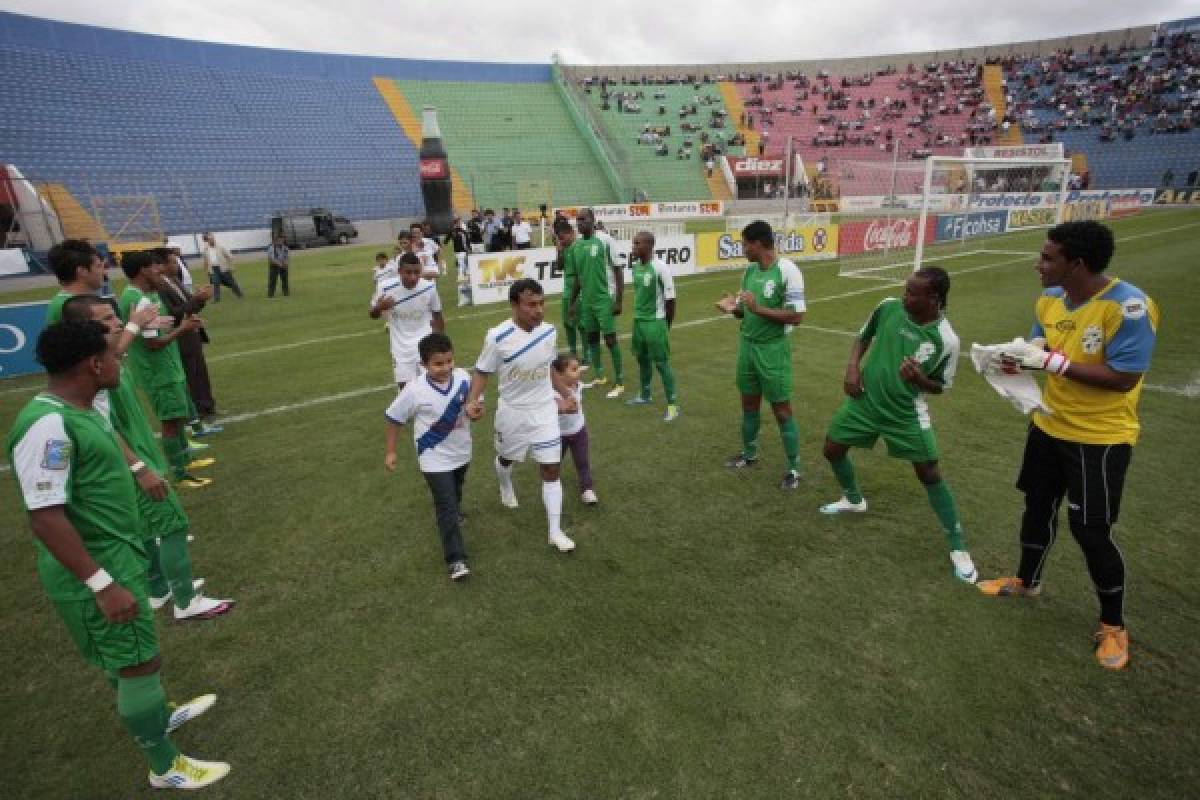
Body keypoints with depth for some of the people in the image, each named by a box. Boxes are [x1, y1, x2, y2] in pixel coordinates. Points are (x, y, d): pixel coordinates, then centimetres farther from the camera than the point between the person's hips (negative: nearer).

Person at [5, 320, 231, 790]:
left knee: (123, 656, 27)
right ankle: (166, 768, 22)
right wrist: (104, 584, -28)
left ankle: (159, 716, 48)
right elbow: (45, 518, -29)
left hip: (114, 554, 10)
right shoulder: (48, 425, -27)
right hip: (94, 571, -9)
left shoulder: (81, 409, 3)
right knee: (140, 662, 4)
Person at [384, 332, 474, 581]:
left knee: (455, 494, 30)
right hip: (435, 458, -4)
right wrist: (390, 451, -4)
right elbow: (394, 418, -9)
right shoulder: (415, 391, -24)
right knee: (446, 507, -6)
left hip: (461, 451, 5)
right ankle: (456, 559, 3)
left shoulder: (463, 377, -15)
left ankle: (454, 513, 62)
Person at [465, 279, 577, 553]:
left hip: (545, 410, 2)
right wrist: (473, 400, -26)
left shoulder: (549, 331, -8)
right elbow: (482, 371, -10)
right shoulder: (498, 336, -22)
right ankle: (506, 489, 60)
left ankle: (555, 532, 9)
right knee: (505, 458, 24)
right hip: (512, 411, -2)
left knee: (551, 470, -1)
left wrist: (565, 396, 14)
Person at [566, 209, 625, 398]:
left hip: (604, 299, -6)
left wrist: (619, 300, -13)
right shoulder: (575, 246, 7)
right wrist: (572, 302, 16)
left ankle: (619, 382, 6)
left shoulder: (604, 241, -10)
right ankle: (599, 376, 28)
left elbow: (617, 270, -9)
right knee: (591, 338, 13)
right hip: (586, 300, 6)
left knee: (610, 340, -3)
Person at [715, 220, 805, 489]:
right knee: (749, 403, 17)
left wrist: (758, 309, -26)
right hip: (747, 345, 7)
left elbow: (796, 315, -19)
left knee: (781, 409, 1)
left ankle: (794, 468, 14)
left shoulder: (787, 270, -16)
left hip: (773, 349, -7)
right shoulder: (749, 270, 5)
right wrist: (733, 307, -8)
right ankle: (749, 454, 36)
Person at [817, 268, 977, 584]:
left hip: (906, 412, -4)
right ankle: (853, 500, 41)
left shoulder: (946, 340, -18)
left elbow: (941, 386, -4)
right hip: (864, 400, 4)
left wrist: (920, 378, -27)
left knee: (930, 474, -4)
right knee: (832, 449, 11)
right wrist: (853, 366, -9)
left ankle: (957, 547, 13)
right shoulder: (888, 307, -11)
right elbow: (863, 337, 8)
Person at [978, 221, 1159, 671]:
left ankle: (1114, 626, 24)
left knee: (1091, 533, -1)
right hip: (1049, 427, 7)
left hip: (1100, 439, -7)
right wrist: (1018, 359, -13)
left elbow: (1123, 378, -27)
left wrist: (1053, 362, -30)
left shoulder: (1129, 306, -25)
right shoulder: (1048, 299, -3)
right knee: (1038, 506, 20)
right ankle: (1026, 581, 43)